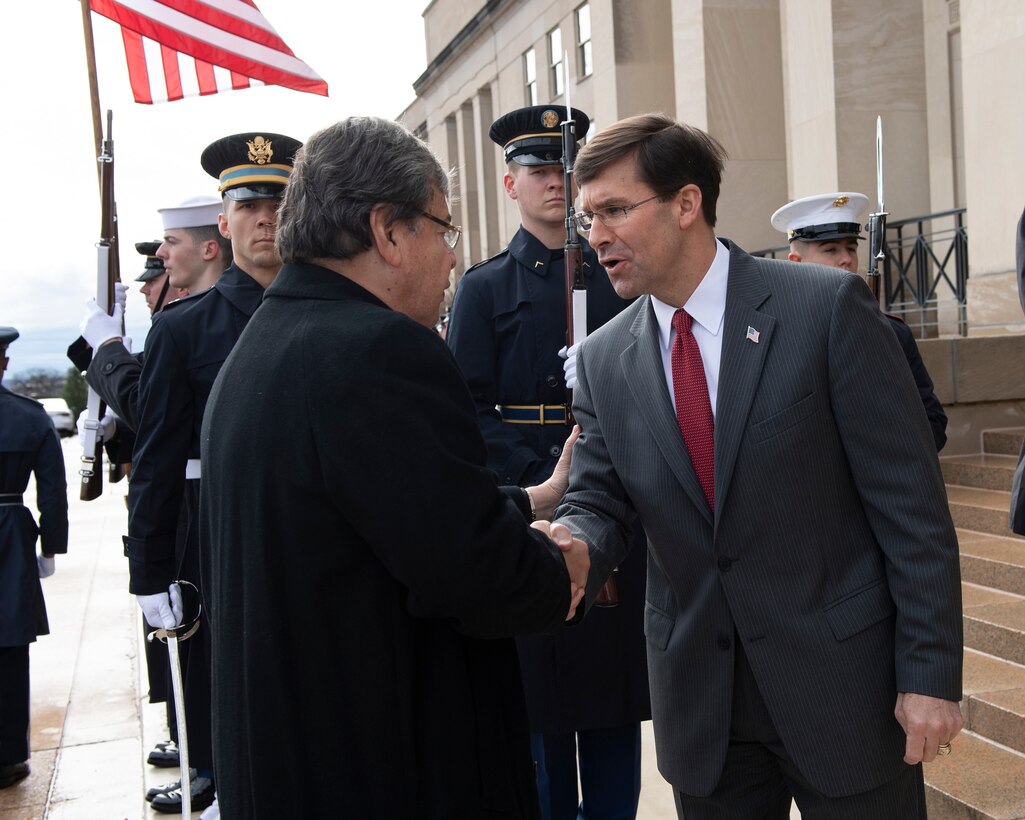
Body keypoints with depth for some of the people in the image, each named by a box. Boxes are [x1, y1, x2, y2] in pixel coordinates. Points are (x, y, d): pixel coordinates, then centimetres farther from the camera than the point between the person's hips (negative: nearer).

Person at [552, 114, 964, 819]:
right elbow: (597, 502, 2)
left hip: (845, 678, -3)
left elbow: (910, 500, -10)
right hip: (699, 701, 4)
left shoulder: (827, 307, -11)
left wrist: (931, 674, -12)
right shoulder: (602, 361, 2)